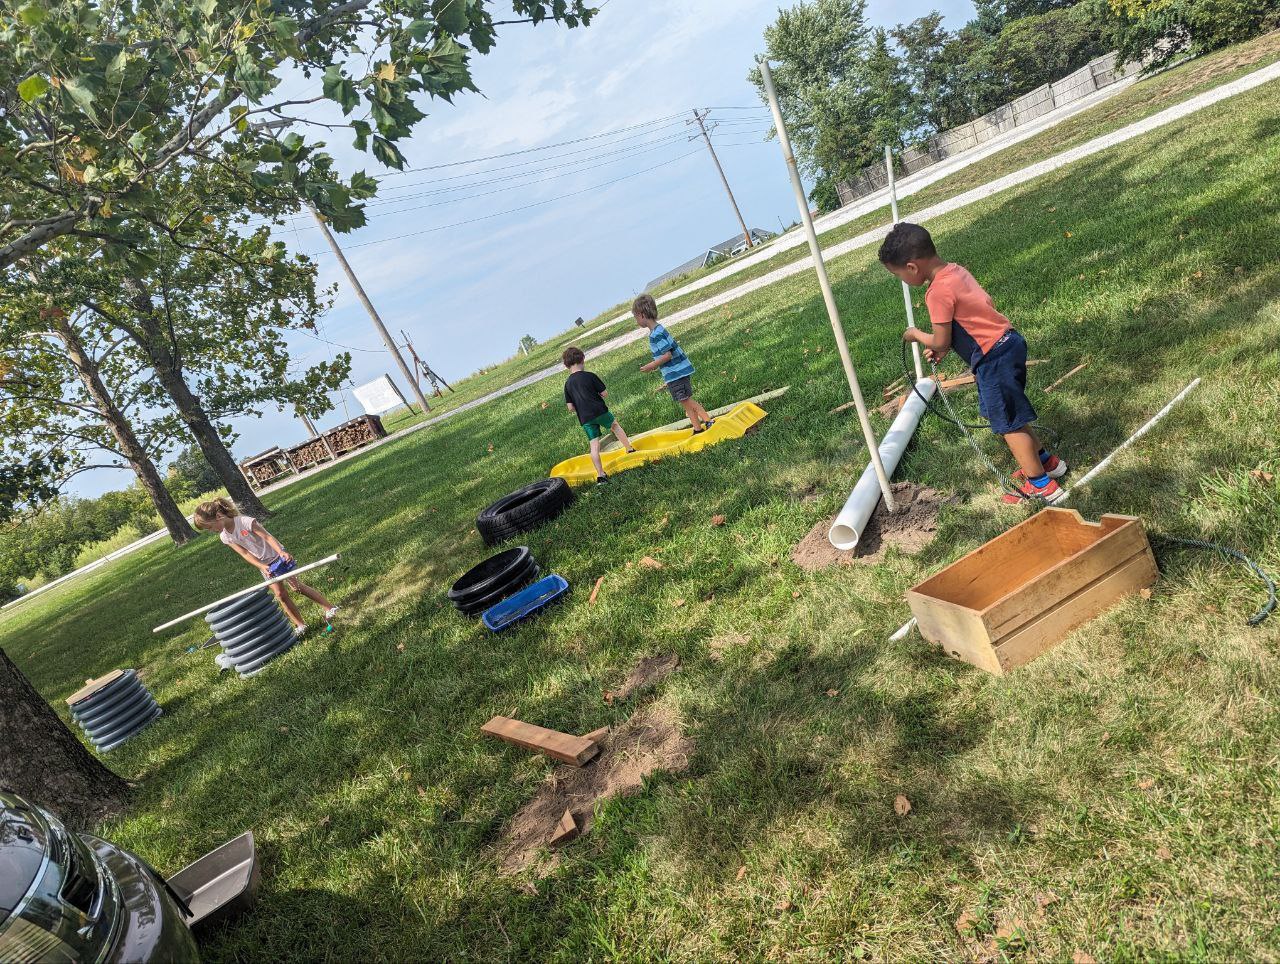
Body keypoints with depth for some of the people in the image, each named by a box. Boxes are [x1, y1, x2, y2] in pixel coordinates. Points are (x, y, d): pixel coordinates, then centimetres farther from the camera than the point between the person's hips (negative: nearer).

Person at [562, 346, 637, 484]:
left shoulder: (567, 384, 4)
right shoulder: (590, 376, -7)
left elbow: (570, 407, 3)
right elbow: (604, 393, -5)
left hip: (585, 419, 2)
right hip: (600, 411, -2)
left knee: (594, 445, 2)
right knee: (615, 425, 26)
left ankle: (600, 475, -1)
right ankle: (630, 449, 31)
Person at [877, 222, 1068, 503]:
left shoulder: (938, 292, -21)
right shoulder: (954, 270, 7)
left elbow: (940, 343, -15)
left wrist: (916, 335, 3)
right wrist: (943, 347, 11)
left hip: (994, 357, -9)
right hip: (1008, 342, 9)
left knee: (1007, 422, 4)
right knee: (1000, 413, 24)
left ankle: (1040, 485, 15)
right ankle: (1045, 461, 37)